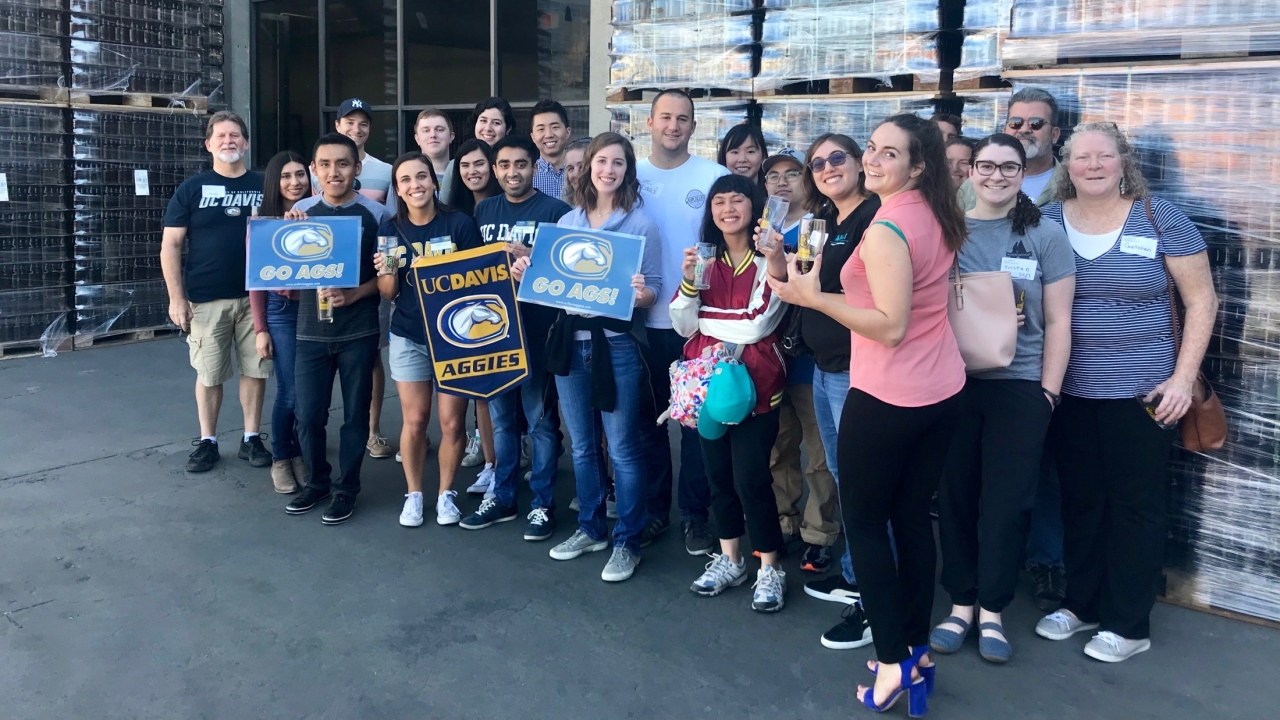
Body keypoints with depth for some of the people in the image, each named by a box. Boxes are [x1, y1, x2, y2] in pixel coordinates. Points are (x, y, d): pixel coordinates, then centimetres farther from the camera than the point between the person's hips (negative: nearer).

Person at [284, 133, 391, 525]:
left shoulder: (376, 213, -3)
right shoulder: (300, 210, 3)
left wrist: (353, 295, -18)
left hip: (358, 332, -2)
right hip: (311, 331, 2)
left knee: (354, 414, 7)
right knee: (308, 416, 6)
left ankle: (346, 488, 22)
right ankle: (317, 481, 27)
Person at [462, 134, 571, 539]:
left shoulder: (555, 211, -5)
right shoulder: (484, 211, 12)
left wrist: (530, 258, -22)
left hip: (537, 331, -5)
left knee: (540, 419, 3)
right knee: (501, 417, 14)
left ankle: (543, 504, 13)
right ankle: (502, 497, 26)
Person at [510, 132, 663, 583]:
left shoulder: (641, 223, -4)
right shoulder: (567, 222, 10)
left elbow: (653, 291, -5)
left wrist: (642, 294, -27)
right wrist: (528, 276, -2)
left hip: (617, 345, -5)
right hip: (570, 342, 5)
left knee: (623, 449, 1)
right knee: (582, 446, 15)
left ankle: (626, 542, 14)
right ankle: (590, 529, 30)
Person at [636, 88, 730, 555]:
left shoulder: (714, 177, -2)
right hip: (642, 320, 3)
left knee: (697, 420, 5)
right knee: (649, 419, 12)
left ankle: (696, 515, 18)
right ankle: (654, 509, 26)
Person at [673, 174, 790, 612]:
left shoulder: (768, 260, -7)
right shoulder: (705, 259, 9)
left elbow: (757, 324, -17)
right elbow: (683, 326, 4)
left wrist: (706, 321, -5)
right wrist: (690, 282, -12)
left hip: (753, 382, -5)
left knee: (750, 477, -7)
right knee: (717, 472, 12)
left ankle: (770, 569, 9)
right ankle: (729, 559, 27)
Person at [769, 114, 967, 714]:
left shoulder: (884, 228, -20)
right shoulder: (935, 216, 6)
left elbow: (891, 326, -23)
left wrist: (814, 298, -23)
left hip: (887, 396, -8)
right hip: (942, 390, 8)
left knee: (863, 520, 6)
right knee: (913, 515, 16)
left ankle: (893, 661, 8)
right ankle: (917, 649, 25)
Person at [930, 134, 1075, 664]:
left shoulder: (1047, 236, 1)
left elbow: (1058, 322, 1)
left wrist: (1048, 391, -3)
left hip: (1020, 387, -1)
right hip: (954, 383, 1)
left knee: (1007, 501, 4)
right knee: (955, 496, 8)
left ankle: (992, 610, 20)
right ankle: (961, 603, 23)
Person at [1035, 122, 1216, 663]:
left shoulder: (1159, 219, -6)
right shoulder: (1046, 222, 1)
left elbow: (1201, 300, -2)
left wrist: (1183, 378, -9)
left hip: (1141, 392, -3)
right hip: (1070, 391, 3)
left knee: (1136, 507, 7)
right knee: (1080, 502, 14)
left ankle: (1128, 624, 19)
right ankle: (1081, 604, 30)